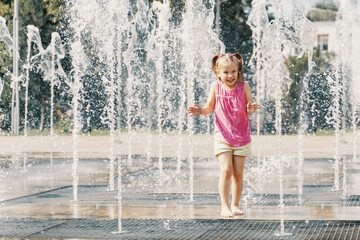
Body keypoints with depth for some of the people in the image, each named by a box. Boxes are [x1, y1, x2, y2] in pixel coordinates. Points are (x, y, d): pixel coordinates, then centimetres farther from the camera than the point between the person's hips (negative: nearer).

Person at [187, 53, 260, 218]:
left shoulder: (243, 86, -5)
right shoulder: (216, 87, -4)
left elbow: (248, 109, -1)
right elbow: (210, 107, 9)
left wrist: (251, 109, -23)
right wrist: (200, 111, -11)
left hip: (242, 137, 1)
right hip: (223, 136, -1)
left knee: (238, 173, 5)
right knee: (226, 170, -13)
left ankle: (235, 204, 20)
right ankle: (224, 206, -9)